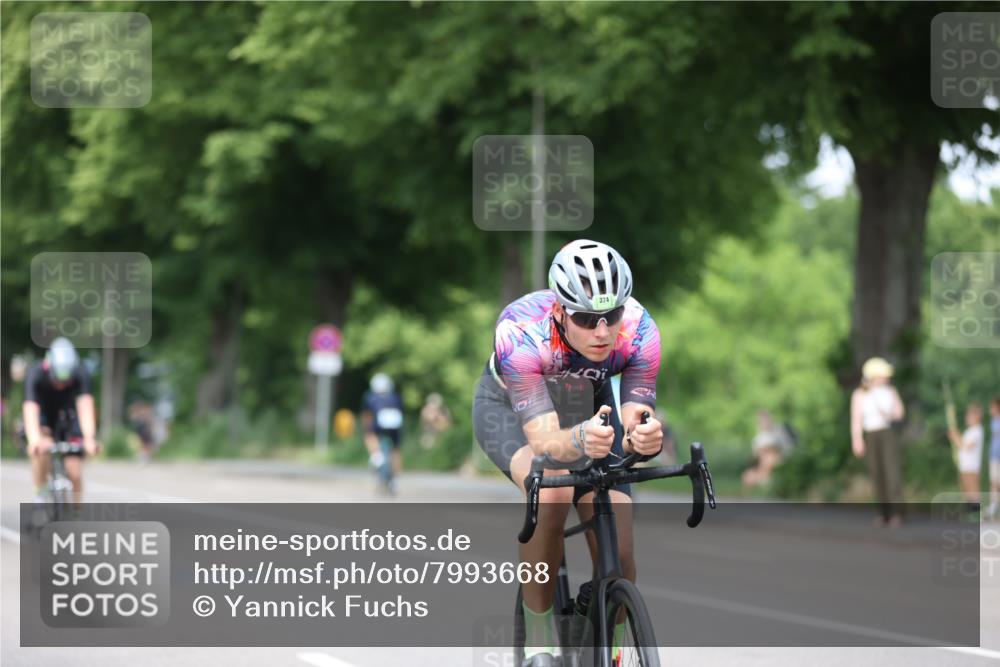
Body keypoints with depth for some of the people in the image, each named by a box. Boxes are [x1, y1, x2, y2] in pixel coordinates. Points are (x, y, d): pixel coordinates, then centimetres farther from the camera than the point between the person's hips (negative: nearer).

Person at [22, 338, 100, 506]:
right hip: (44, 415, -1)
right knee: (41, 450, -31)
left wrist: (89, 438, -58)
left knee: (74, 473, -12)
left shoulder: (81, 375, -30)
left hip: (68, 416, 1)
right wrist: (35, 440, -62)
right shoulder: (35, 374, -32)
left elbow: (85, 406, -41)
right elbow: (30, 409, -44)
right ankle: (40, 495, -10)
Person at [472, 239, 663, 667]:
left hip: (589, 407, 3)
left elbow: (633, 428, -34)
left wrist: (645, 438, -58)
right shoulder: (520, 332, -40)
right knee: (552, 489, -35)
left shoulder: (639, 332, -32)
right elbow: (545, 441, -45)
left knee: (618, 555, -13)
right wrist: (580, 440, -67)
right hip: (510, 410, -3)